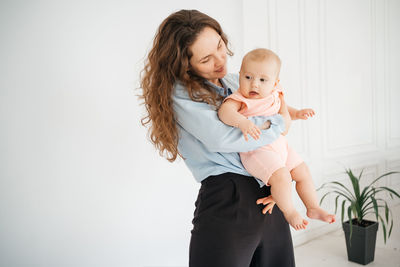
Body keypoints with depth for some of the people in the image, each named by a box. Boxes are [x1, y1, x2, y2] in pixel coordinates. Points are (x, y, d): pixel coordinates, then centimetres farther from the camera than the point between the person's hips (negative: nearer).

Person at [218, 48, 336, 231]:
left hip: (279, 146, 9)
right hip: (256, 150, -8)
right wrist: (243, 122, -52)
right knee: (281, 176, -25)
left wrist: (298, 113, 11)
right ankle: (289, 211, 1)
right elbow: (224, 111, -36)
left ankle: (313, 208, 32)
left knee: (303, 172, 14)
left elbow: (282, 110, 28)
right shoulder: (240, 99, -16)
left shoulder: (273, 96, 8)